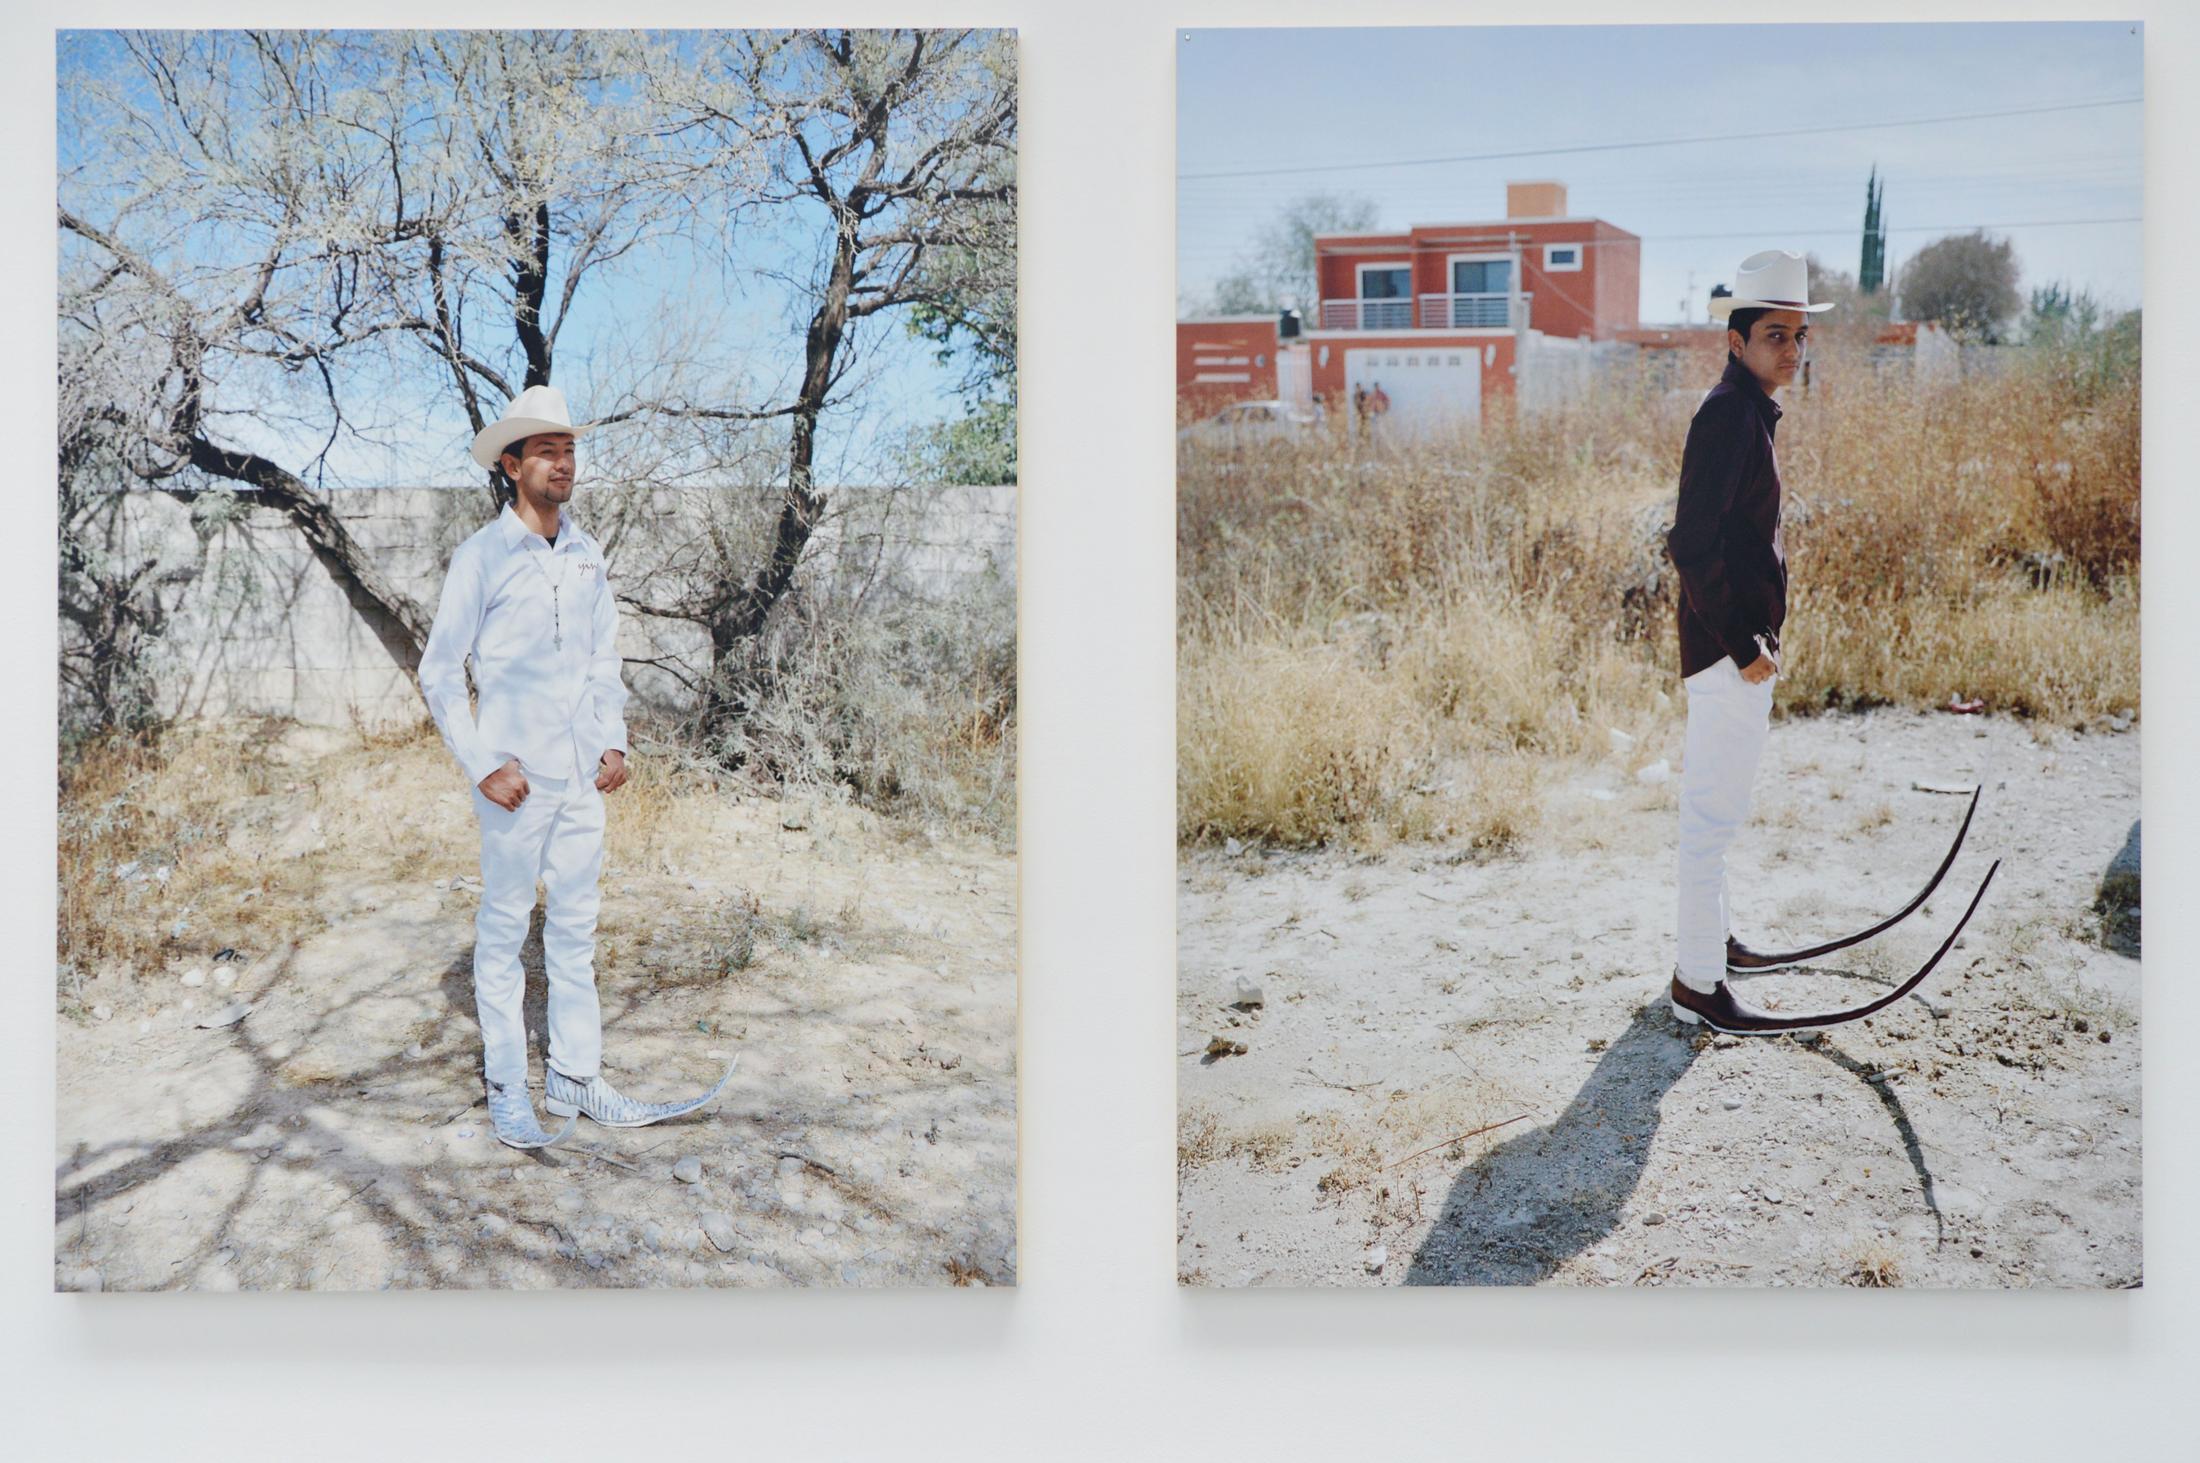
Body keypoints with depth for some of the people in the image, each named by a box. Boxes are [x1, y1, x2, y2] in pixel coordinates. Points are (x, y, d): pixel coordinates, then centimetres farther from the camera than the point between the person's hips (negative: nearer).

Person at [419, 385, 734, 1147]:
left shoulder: (586, 555, 9)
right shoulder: (481, 558, -6)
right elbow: (439, 674, -5)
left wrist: (614, 742, 6)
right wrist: (482, 766, -11)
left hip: (581, 776, 5)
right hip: (515, 780, -5)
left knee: (576, 927, 11)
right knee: (504, 929, 4)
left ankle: (574, 1074, 20)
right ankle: (506, 1086, 13)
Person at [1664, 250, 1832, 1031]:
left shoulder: (1747, 411, 15)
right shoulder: (1729, 413, -18)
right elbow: (1695, 544, -25)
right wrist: (1743, 646, -21)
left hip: (1742, 640, 11)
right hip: (1728, 647, -11)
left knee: (1716, 803, 21)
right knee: (1716, 811, -5)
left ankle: (1710, 935, 36)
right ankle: (1697, 980, 1)